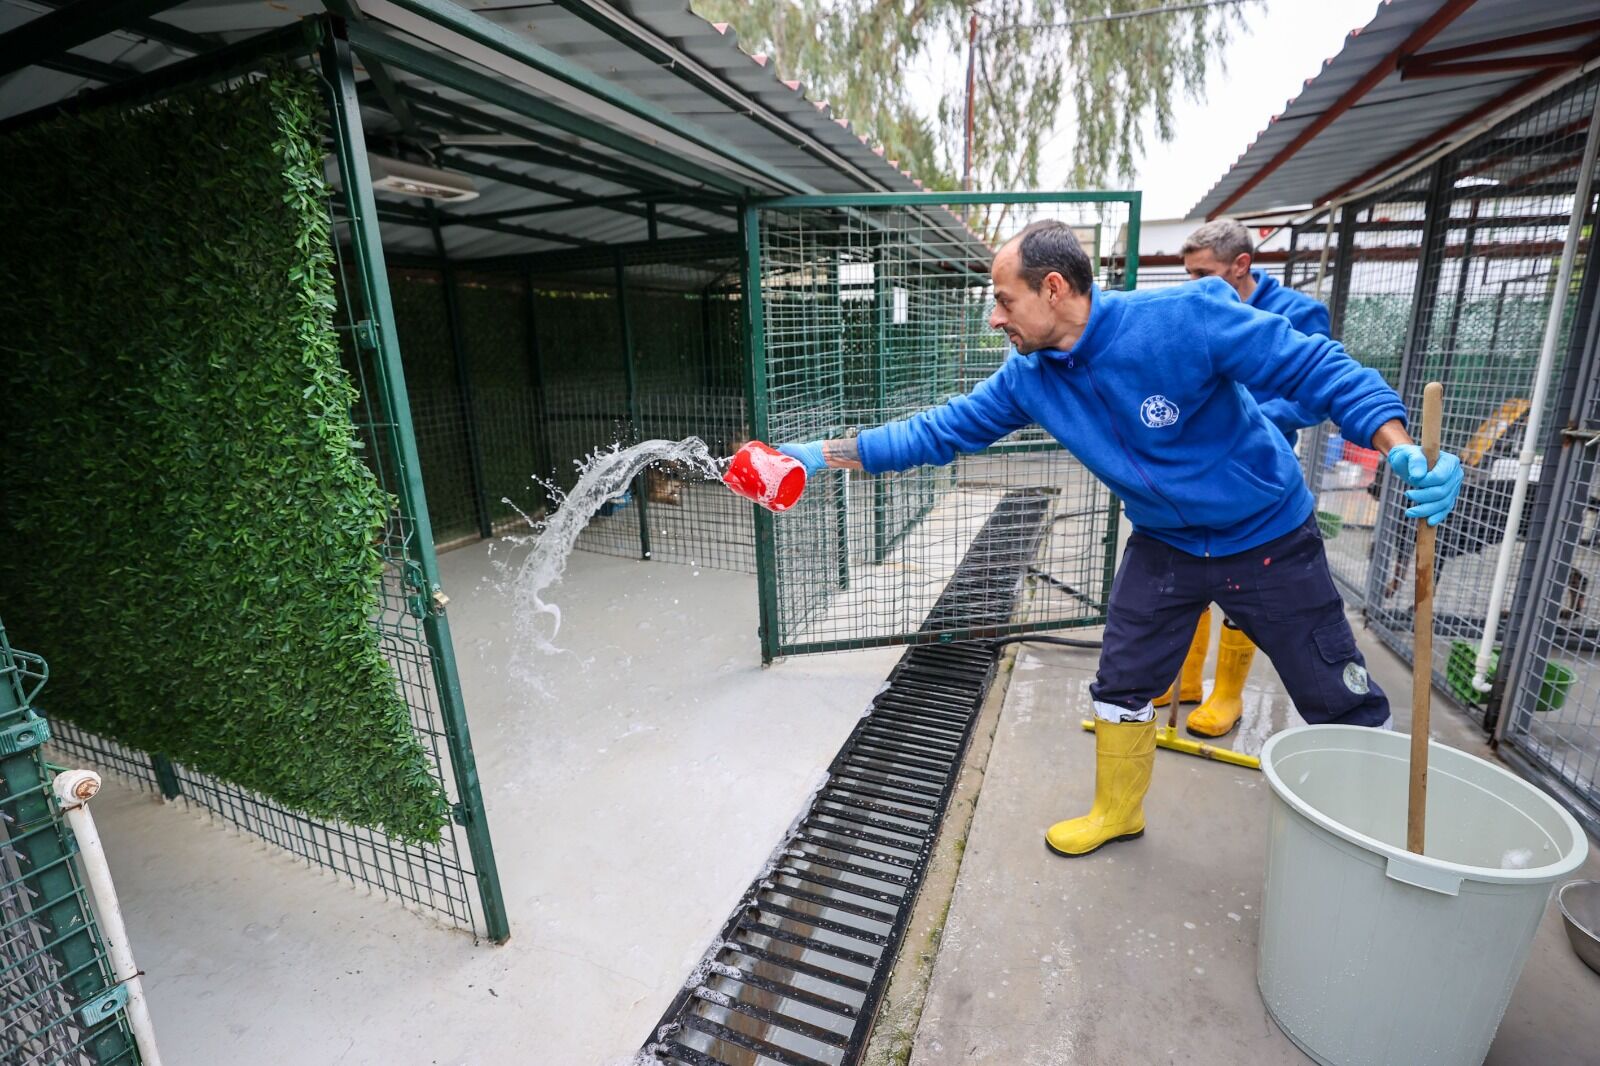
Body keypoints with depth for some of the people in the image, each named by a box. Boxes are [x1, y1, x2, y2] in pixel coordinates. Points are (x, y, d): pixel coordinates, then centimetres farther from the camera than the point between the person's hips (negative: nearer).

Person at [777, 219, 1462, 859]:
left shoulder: (1186, 317, -27)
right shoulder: (1028, 377, -11)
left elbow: (1316, 368, -20)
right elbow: (942, 429, -8)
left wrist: (1403, 450, -34)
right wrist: (827, 454, -12)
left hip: (1269, 540, -4)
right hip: (1165, 545, 4)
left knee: (1344, 705, 8)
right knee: (1122, 687, 10)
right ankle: (1117, 811, 34)